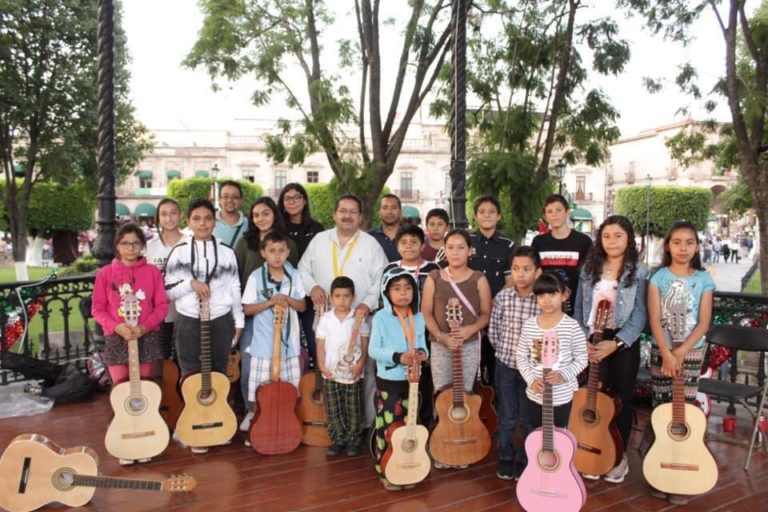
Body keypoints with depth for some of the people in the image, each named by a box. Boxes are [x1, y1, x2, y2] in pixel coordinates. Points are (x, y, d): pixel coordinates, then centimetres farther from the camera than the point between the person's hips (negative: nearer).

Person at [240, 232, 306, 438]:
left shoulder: (294, 276, 1)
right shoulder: (256, 277, -6)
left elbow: (302, 306, 5)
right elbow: (247, 309, -5)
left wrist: (287, 299, -14)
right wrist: (270, 302, -18)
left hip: (289, 340, 3)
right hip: (263, 341, -2)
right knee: (259, 386, 4)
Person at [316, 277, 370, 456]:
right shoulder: (325, 319, 0)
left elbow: (365, 345, -1)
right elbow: (320, 345, 2)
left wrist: (360, 364, -12)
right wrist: (322, 366, -8)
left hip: (353, 373, -1)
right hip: (331, 374, 1)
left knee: (354, 410, 6)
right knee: (334, 410, 8)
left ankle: (353, 441, 20)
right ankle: (338, 440, 22)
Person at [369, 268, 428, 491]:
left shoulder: (418, 318, 3)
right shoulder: (381, 317, -11)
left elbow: (422, 345, 10)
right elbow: (373, 350, -13)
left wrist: (422, 353, -14)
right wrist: (398, 357, -24)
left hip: (411, 380, 5)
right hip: (388, 381, -5)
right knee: (388, 426, 1)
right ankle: (385, 471, 16)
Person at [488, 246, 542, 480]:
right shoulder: (502, 297, -7)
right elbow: (493, 332, 2)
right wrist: (507, 351, 0)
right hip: (505, 365, 1)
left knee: (528, 419, 12)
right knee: (507, 417, 13)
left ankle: (524, 461, 30)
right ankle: (506, 459, 31)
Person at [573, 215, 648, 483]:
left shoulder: (638, 272, -4)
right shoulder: (589, 269, 5)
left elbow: (640, 315, -9)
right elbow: (578, 309, 6)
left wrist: (615, 343, -18)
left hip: (624, 342, -2)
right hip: (593, 341, 2)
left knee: (621, 399, 7)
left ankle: (620, 457, 24)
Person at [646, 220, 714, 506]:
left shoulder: (703, 280, 1)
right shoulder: (658, 278, -1)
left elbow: (704, 323, -4)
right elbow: (654, 319, -7)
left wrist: (682, 352, -14)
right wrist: (667, 354, -16)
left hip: (692, 352, 0)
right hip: (661, 351, 0)